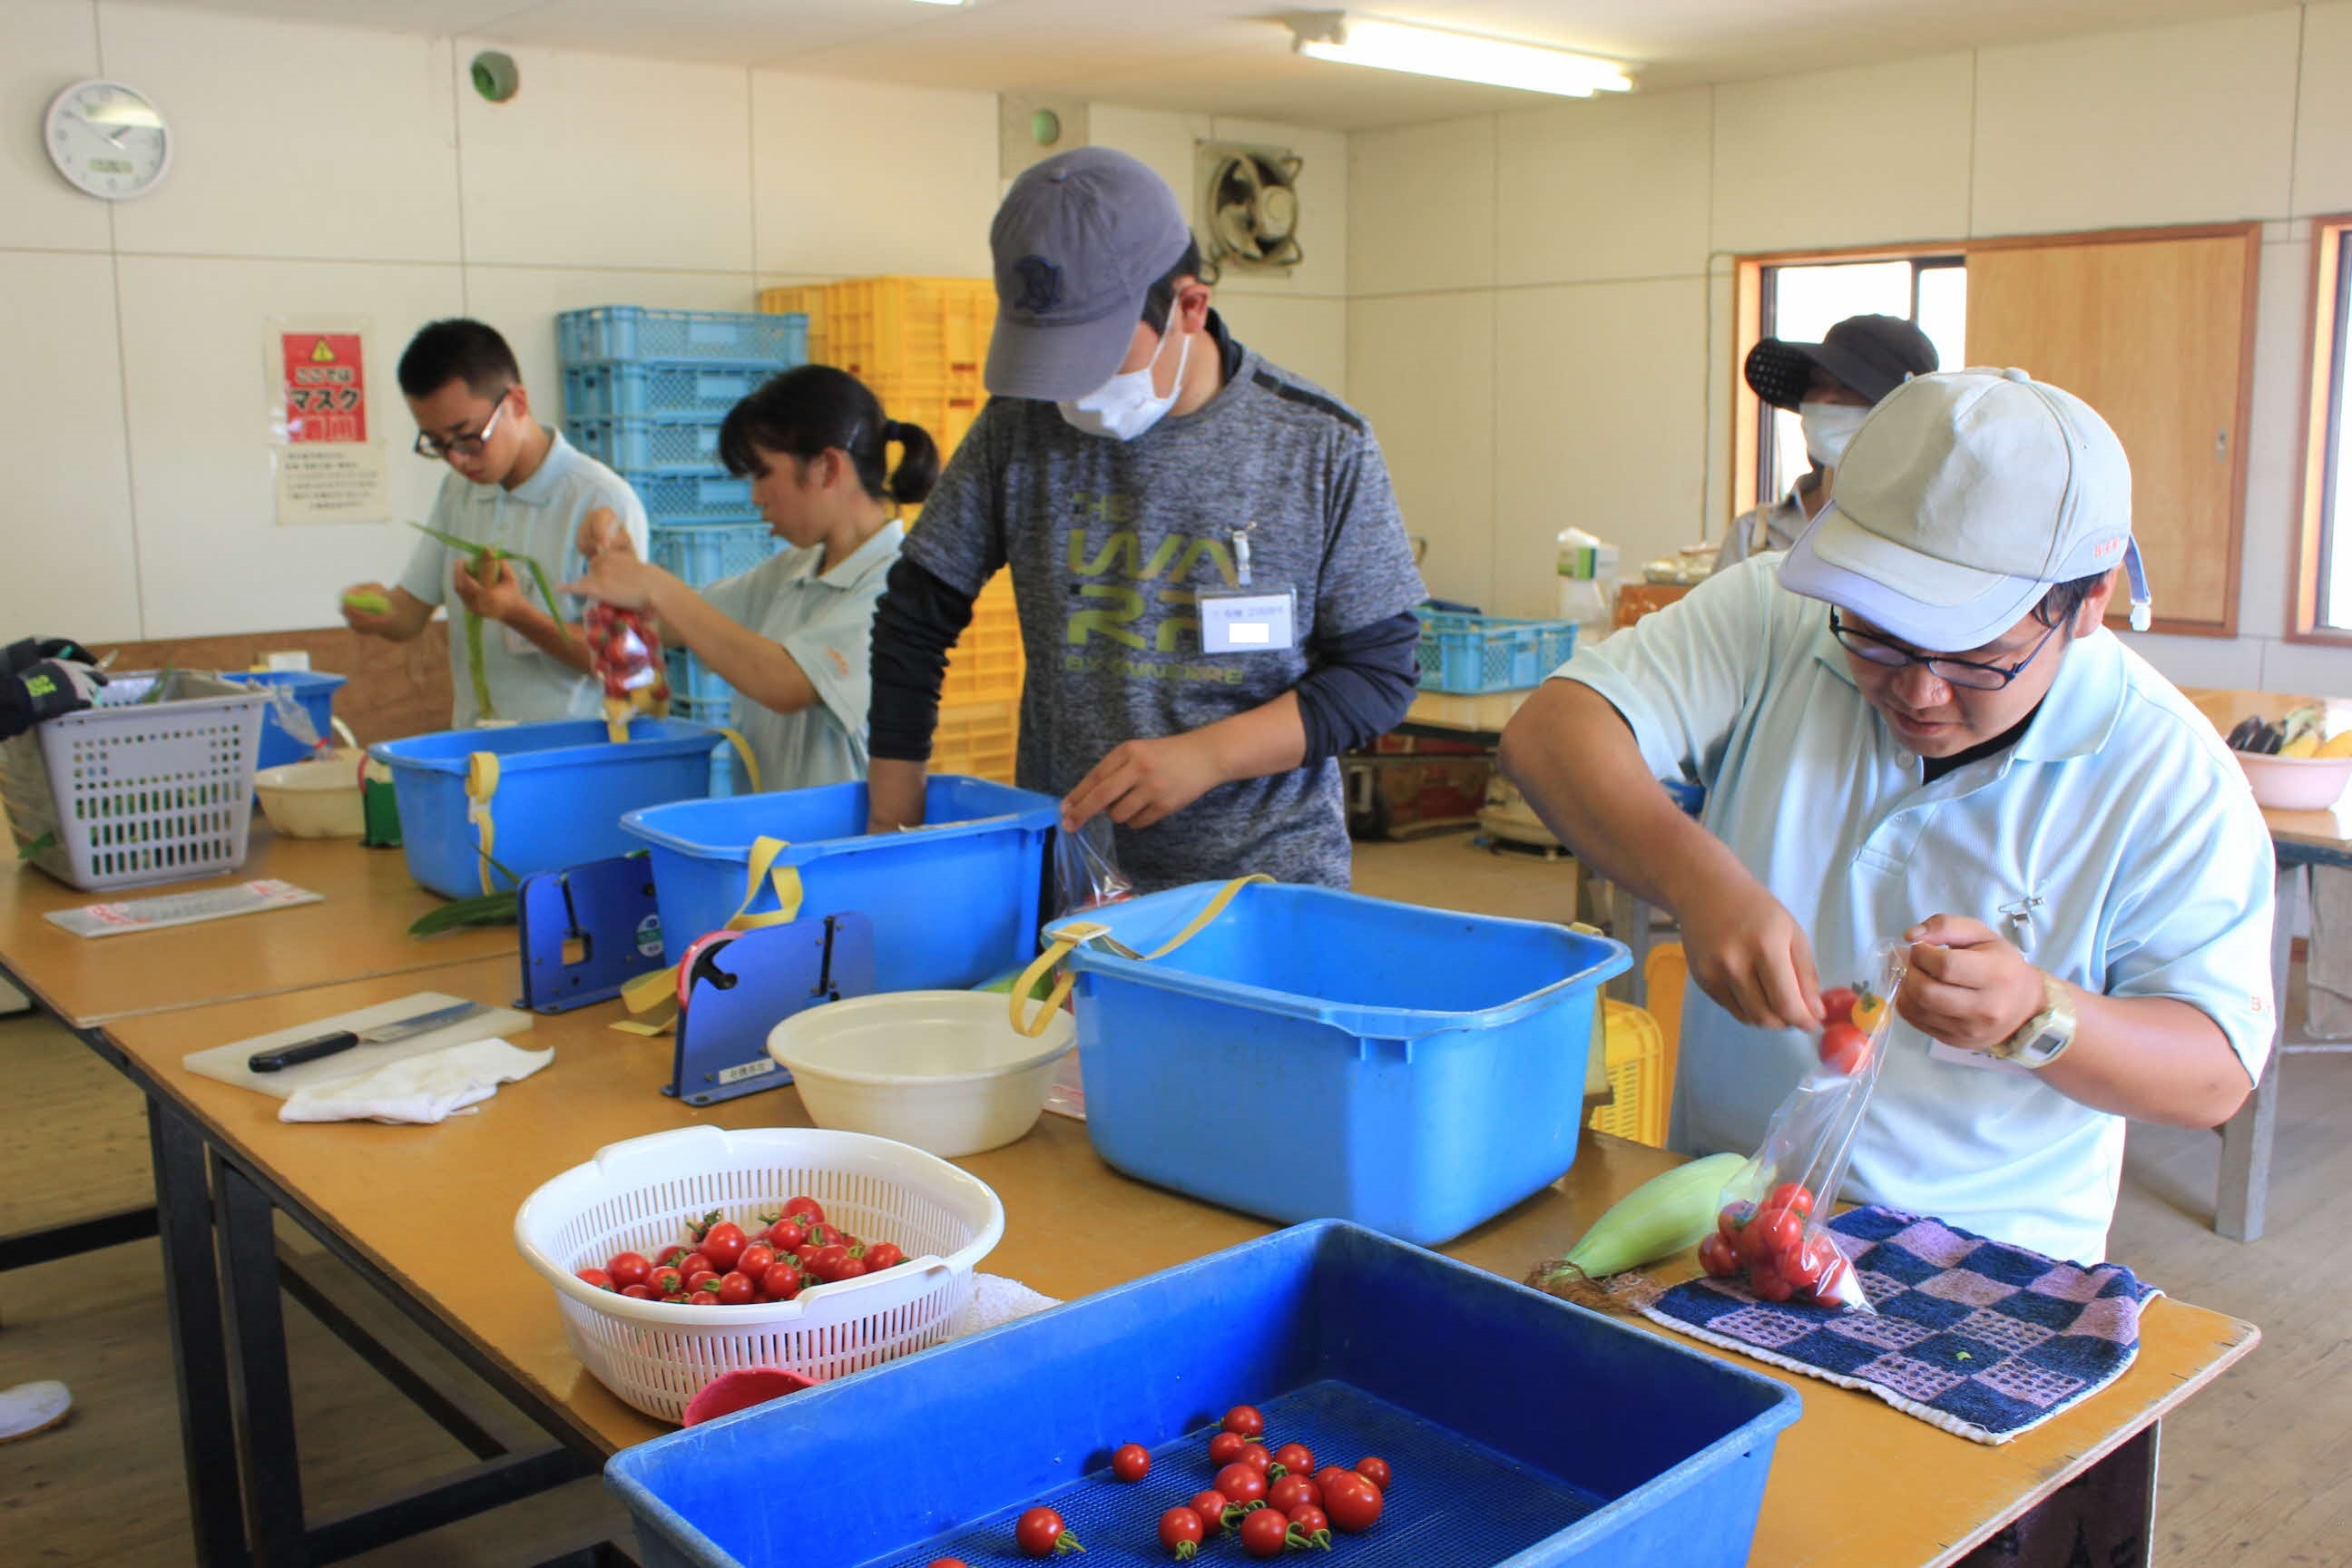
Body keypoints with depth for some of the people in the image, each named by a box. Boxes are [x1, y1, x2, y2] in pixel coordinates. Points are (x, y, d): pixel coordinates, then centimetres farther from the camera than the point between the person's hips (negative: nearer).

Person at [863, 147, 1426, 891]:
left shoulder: (1325, 448, -7)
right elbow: (915, 619, 6)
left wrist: (1205, 755, -17)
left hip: (1271, 882, -1)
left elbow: (1381, 670, -4)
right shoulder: (1021, 428, -2)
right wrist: (895, 829, 2)